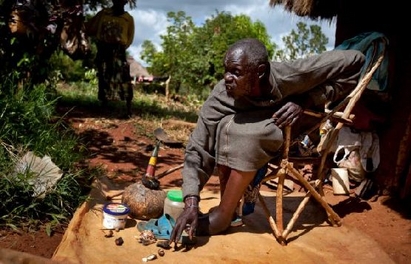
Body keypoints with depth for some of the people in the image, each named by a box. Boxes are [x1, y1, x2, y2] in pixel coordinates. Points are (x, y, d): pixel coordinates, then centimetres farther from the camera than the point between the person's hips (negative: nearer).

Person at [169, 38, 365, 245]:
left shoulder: (292, 75, -35)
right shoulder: (222, 96, -29)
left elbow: (355, 61, -25)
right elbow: (197, 148, -29)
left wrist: (304, 102, -32)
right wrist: (191, 203, -41)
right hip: (260, 123, 2)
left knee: (252, 134, -32)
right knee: (226, 129, -29)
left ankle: (222, 216, -18)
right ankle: (228, 205, -13)